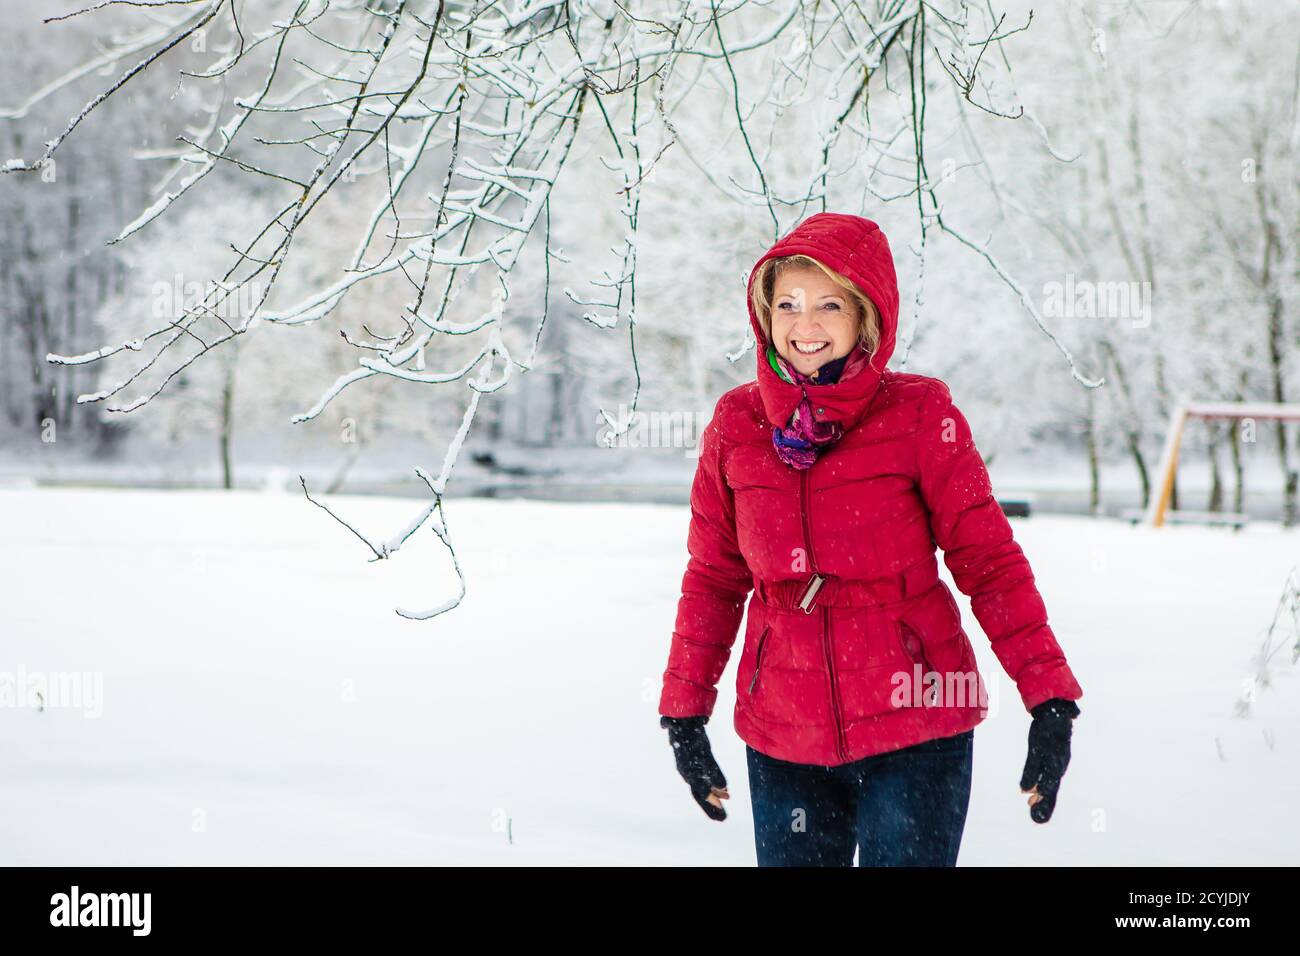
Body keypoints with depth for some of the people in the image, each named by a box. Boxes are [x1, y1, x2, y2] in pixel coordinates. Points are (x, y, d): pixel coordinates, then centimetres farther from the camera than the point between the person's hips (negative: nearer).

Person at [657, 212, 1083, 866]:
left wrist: (1050, 698, -11)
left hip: (915, 733, -3)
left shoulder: (919, 415, -6)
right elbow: (713, 576, 11)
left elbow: (988, 560, -4)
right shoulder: (735, 425, 2)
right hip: (782, 739, 3)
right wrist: (684, 710, 9)